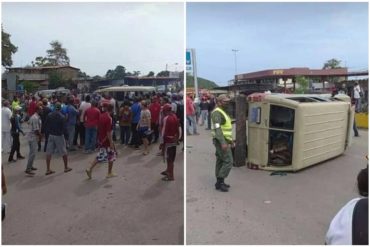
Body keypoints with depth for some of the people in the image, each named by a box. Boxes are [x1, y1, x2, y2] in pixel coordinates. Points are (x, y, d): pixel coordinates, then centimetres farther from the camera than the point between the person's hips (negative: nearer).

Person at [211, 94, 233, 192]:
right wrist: (223, 143, -32)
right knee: (228, 161, -9)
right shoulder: (217, 113, -16)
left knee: (220, 161, 12)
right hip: (221, 141, -10)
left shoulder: (222, 112, 17)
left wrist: (230, 140, 23)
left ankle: (219, 182, 20)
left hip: (224, 141, 10)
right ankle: (220, 182, -3)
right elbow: (217, 128, -26)